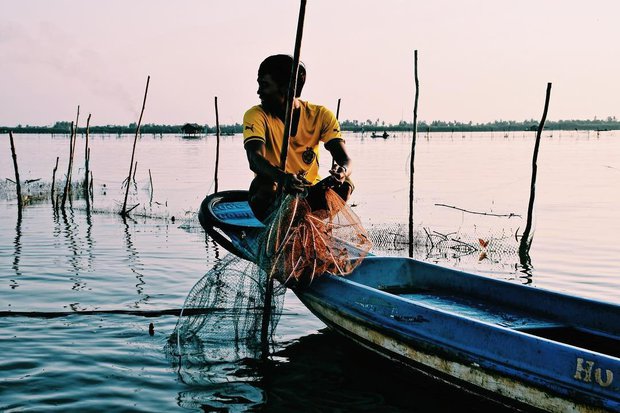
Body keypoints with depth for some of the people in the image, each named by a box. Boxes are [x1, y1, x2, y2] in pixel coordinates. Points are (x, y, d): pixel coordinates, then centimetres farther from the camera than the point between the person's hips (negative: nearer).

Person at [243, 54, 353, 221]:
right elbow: (255, 158, -27)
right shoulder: (256, 115, -9)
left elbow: (345, 160, -13)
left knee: (344, 184, -26)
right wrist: (283, 178, -49)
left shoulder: (321, 115, -5)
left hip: (310, 192, 2)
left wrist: (342, 172, -40)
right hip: (271, 195, -2)